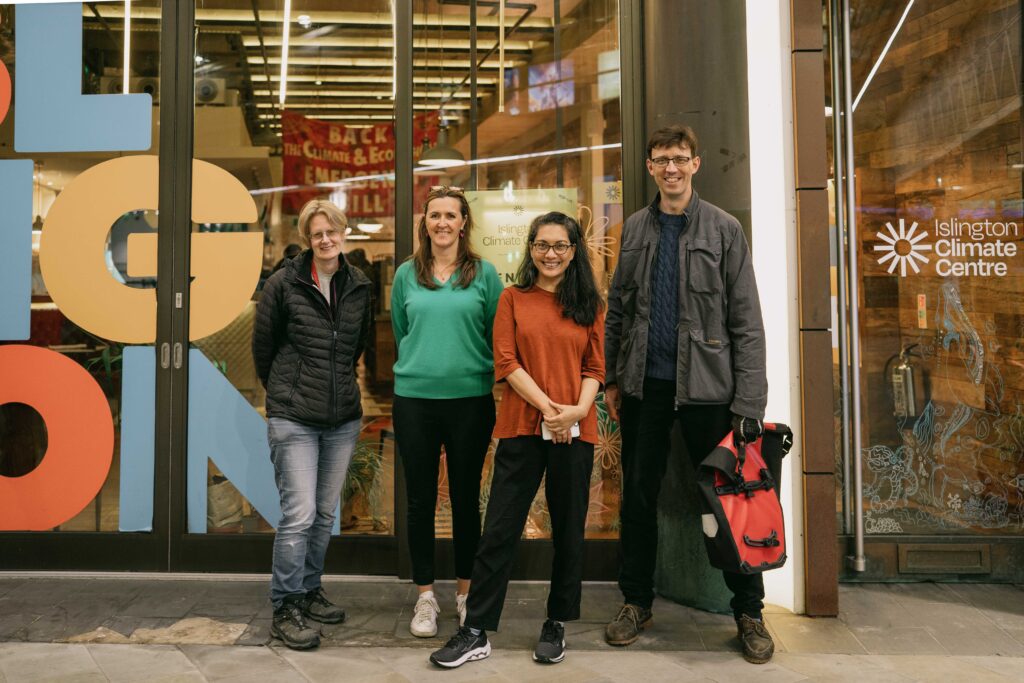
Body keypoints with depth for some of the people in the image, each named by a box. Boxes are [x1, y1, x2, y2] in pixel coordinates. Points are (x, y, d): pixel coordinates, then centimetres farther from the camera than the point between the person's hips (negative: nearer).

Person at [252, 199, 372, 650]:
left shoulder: (359, 287, 5)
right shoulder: (284, 283, -6)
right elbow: (262, 344, 4)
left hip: (343, 418, 4)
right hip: (294, 418, -4)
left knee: (325, 514, 12)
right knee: (299, 513, -7)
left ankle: (309, 591, 29)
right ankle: (285, 609, 6)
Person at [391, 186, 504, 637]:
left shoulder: (484, 274, 1)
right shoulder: (407, 275, 6)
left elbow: (498, 336, 4)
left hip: (471, 398, -1)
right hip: (414, 400, 1)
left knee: (466, 497, 9)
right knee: (420, 498, 7)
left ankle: (465, 592, 25)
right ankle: (424, 597, 20)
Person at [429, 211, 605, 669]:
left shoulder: (589, 305, 8)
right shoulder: (513, 298, 5)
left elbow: (595, 368, 6)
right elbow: (506, 363, -3)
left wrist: (578, 409, -13)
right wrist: (547, 407, -13)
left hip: (574, 431, 2)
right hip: (522, 427, -1)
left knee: (568, 530, 10)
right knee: (499, 530, 1)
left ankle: (556, 625, 27)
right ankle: (476, 632, 11)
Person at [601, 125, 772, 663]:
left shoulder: (723, 229, -2)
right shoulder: (635, 229, 8)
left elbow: (746, 322, -5)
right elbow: (618, 309, 10)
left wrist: (748, 403, -11)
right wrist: (612, 378, 5)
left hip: (704, 385, -3)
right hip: (644, 384, 3)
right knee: (638, 497, 10)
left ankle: (748, 612, 22)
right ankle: (636, 603, 26)